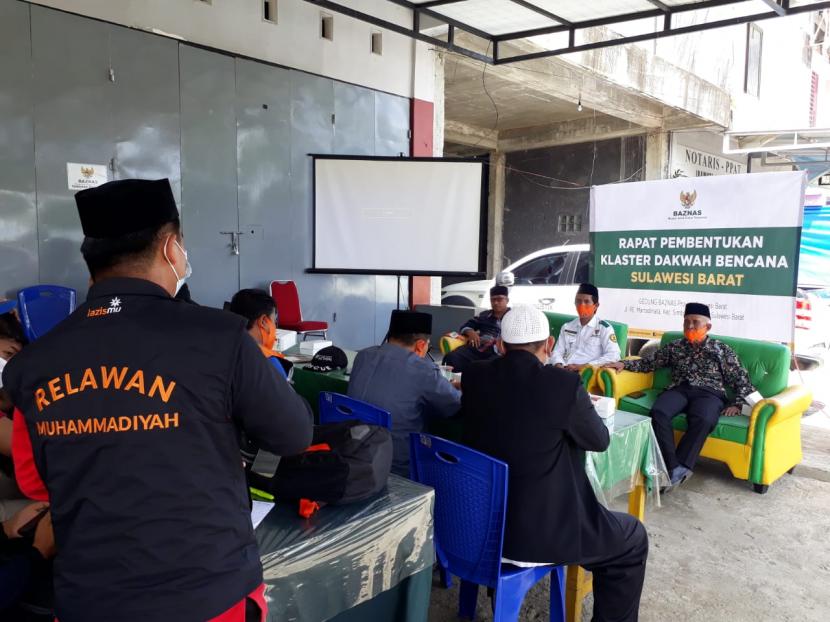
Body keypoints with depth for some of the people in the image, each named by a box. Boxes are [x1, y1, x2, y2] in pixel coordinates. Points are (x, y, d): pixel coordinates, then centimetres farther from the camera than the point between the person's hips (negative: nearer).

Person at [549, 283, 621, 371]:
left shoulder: (604, 328, 5)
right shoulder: (567, 327, 18)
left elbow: (614, 356, -7)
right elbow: (557, 352, 15)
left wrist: (584, 366, -14)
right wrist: (559, 366, -8)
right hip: (565, 371, 3)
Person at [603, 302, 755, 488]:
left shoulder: (722, 350, 16)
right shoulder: (674, 347, 22)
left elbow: (742, 381, 14)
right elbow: (648, 363, 23)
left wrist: (736, 404, -4)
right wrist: (624, 364, 6)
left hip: (709, 393, -2)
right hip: (679, 389, 2)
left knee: (703, 420, -39)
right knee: (658, 413, -34)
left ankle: (678, 469, -33)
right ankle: (675, 468, -34)